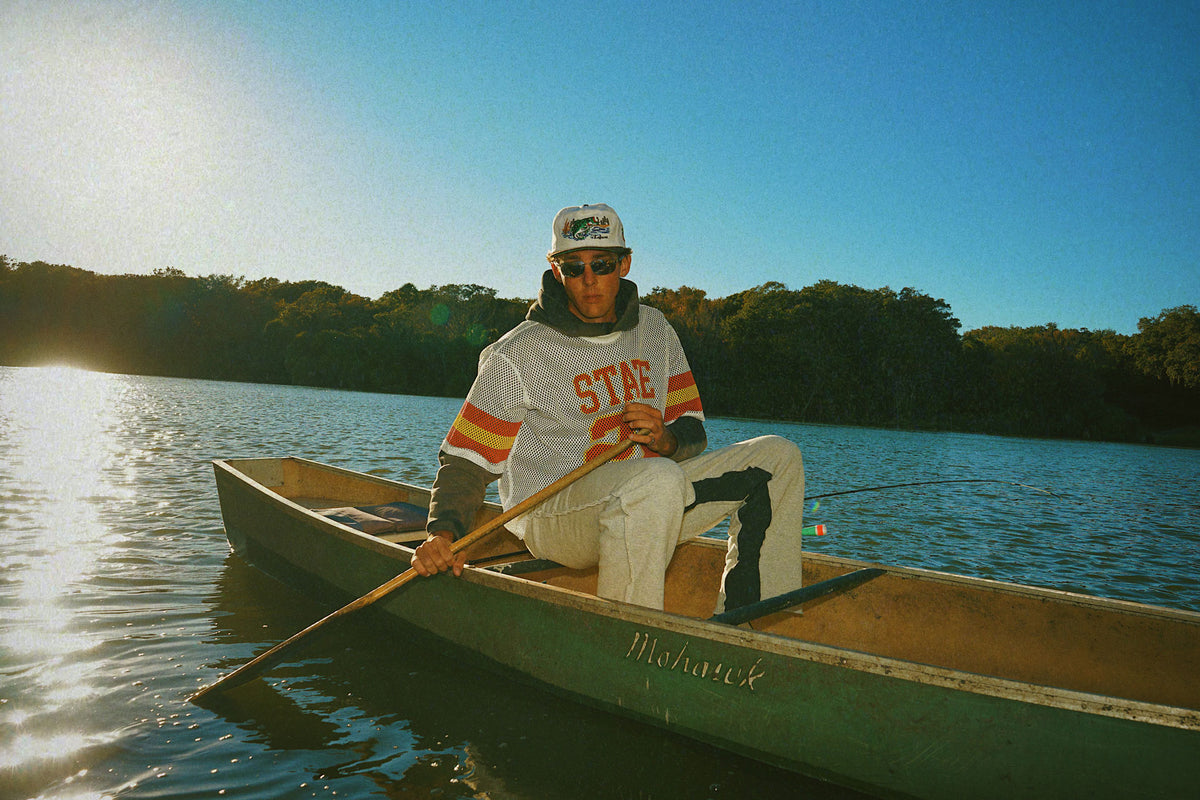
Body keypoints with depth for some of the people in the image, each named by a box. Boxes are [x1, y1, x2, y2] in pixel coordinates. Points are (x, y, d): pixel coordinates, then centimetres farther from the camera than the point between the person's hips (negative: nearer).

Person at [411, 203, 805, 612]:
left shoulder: (655, 329, 9)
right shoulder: (517, 355, -7)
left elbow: (693, 432, 11)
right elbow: (465, 459, -5)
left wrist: (665, 439, -13)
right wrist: (443, 531, -22)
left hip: (647, 509, 7)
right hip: (550, 514, -6)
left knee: (777, 457, -1)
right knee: (659, 479, -38)